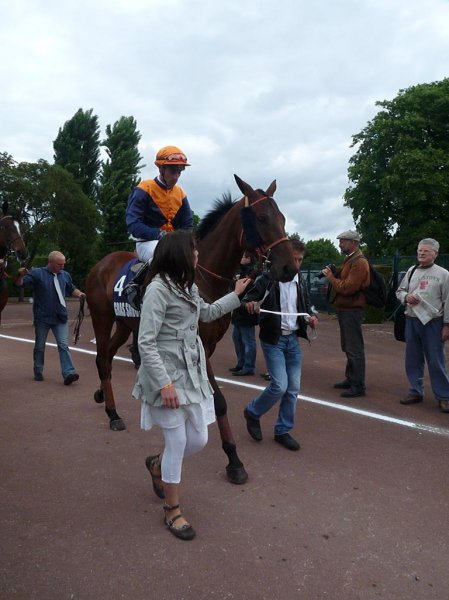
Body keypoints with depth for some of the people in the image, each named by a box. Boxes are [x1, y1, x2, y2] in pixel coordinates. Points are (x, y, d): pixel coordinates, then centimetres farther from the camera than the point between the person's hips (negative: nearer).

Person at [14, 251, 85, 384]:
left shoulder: (65, 275, 7)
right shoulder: (37, 273, -6)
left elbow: (72, 289, 20)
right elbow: (20, 283, -10)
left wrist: (79, 294, -1)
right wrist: (20, 275, -32)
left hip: (60, 318, 2)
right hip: (42, 318, -2)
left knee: (63, 345, -5)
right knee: (40, 346, 12)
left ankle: (68, 373, -8)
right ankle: (38, 372, 27)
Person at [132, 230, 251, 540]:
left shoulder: (188, 287, 10)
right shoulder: (158, 288, -16)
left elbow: (207, 313, 31)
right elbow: (146, 343, -19)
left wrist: (237, 295, 30)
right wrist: (165, 383, -23)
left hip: (192, 374, 8)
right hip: (167, 376, -8)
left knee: (198, 439, 11)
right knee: (178, 442, 0)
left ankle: (157, 466, 41)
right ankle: (173, 511, 22)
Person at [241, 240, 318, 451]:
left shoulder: (300, 280, 8)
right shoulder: (269, 278, -10)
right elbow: (250, 296, -12)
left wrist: (309, 317, -2)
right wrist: (249, 303, -35)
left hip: (293, 339, 6)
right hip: (273, 339, -6)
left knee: (293, 388, 6)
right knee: (280, 386, -11)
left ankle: (283, 431, 22)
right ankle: (253, 412, 17)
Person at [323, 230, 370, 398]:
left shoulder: (359, 262, -16)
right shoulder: (349, 259, 16)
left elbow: (347, 288, -23)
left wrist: (331, 277, -12)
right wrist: (334, 274, 0)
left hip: (352, 310, -10)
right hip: (345, 309, 10)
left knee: (354, 349, -5)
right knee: (347, 347, 17)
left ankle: (358, 386, 0)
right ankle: (350, 379, 28)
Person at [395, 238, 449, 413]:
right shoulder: (411, 271, 10)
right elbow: (399, 290, 17)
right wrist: (406, 297, -6)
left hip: (433, 322, -5)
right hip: (412, 321, 5)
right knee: (412, 359, 11)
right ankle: (416, 392, 24)